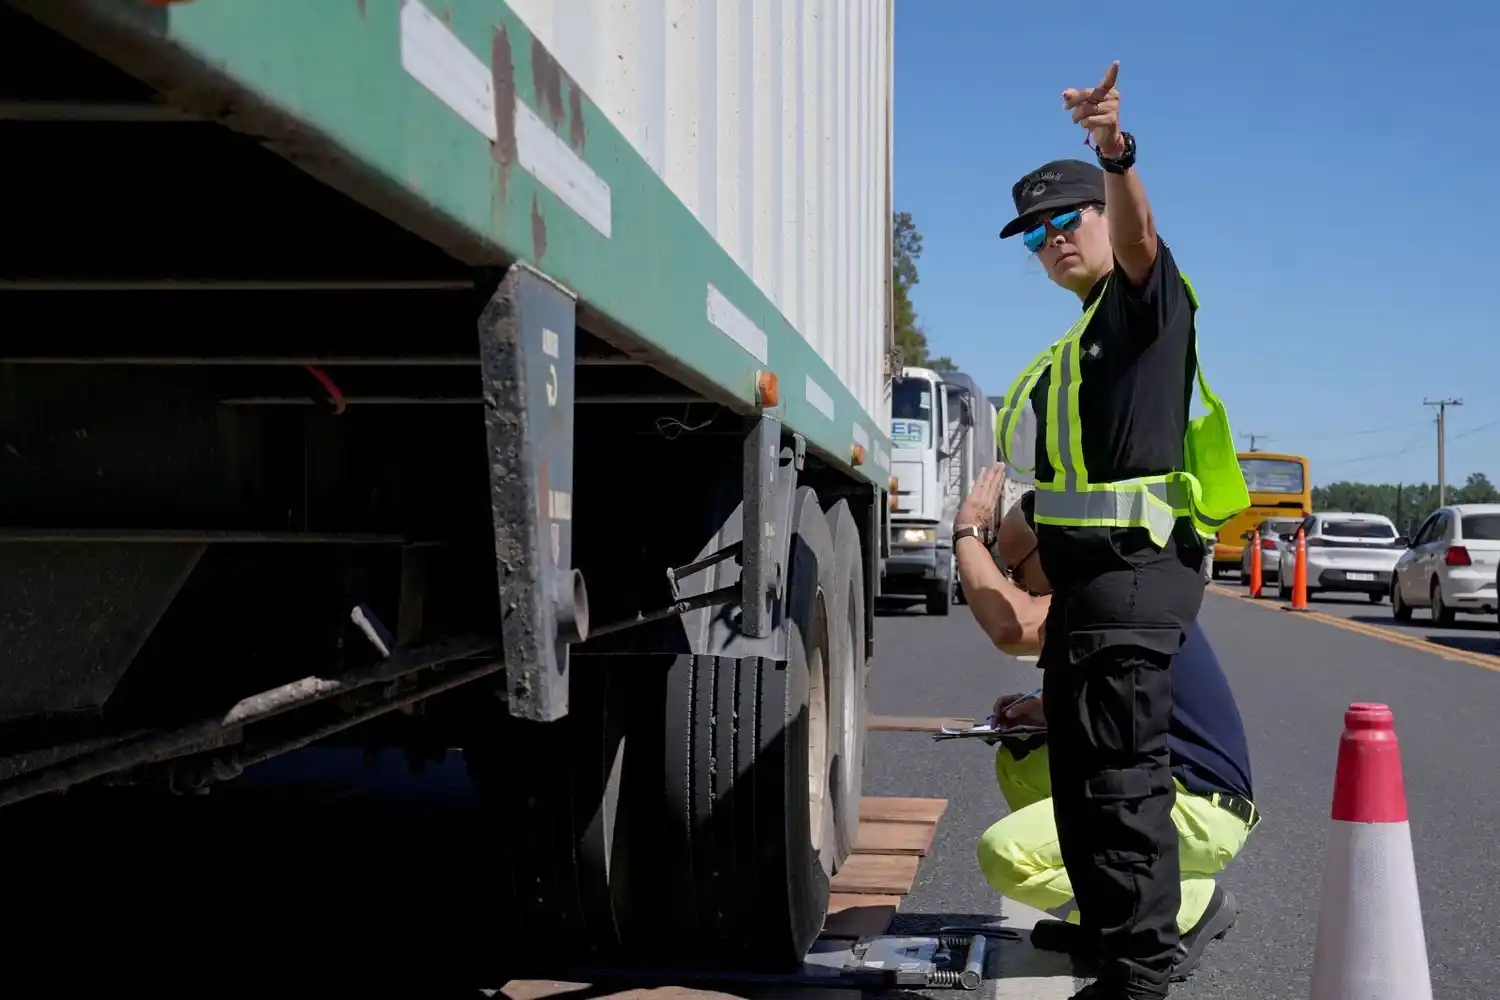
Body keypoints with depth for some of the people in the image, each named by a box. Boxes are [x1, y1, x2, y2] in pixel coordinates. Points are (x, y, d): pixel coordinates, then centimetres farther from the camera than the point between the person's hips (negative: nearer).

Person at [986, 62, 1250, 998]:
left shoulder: (1148, 296, -4)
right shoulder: (1081, 342, 24)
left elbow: (1136, 231, -28)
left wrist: (1116, 155, -46)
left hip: (1136, 569, -10)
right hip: (1089, 573, 10)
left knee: (1122, 773, -11)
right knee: (1082, 771, 16)